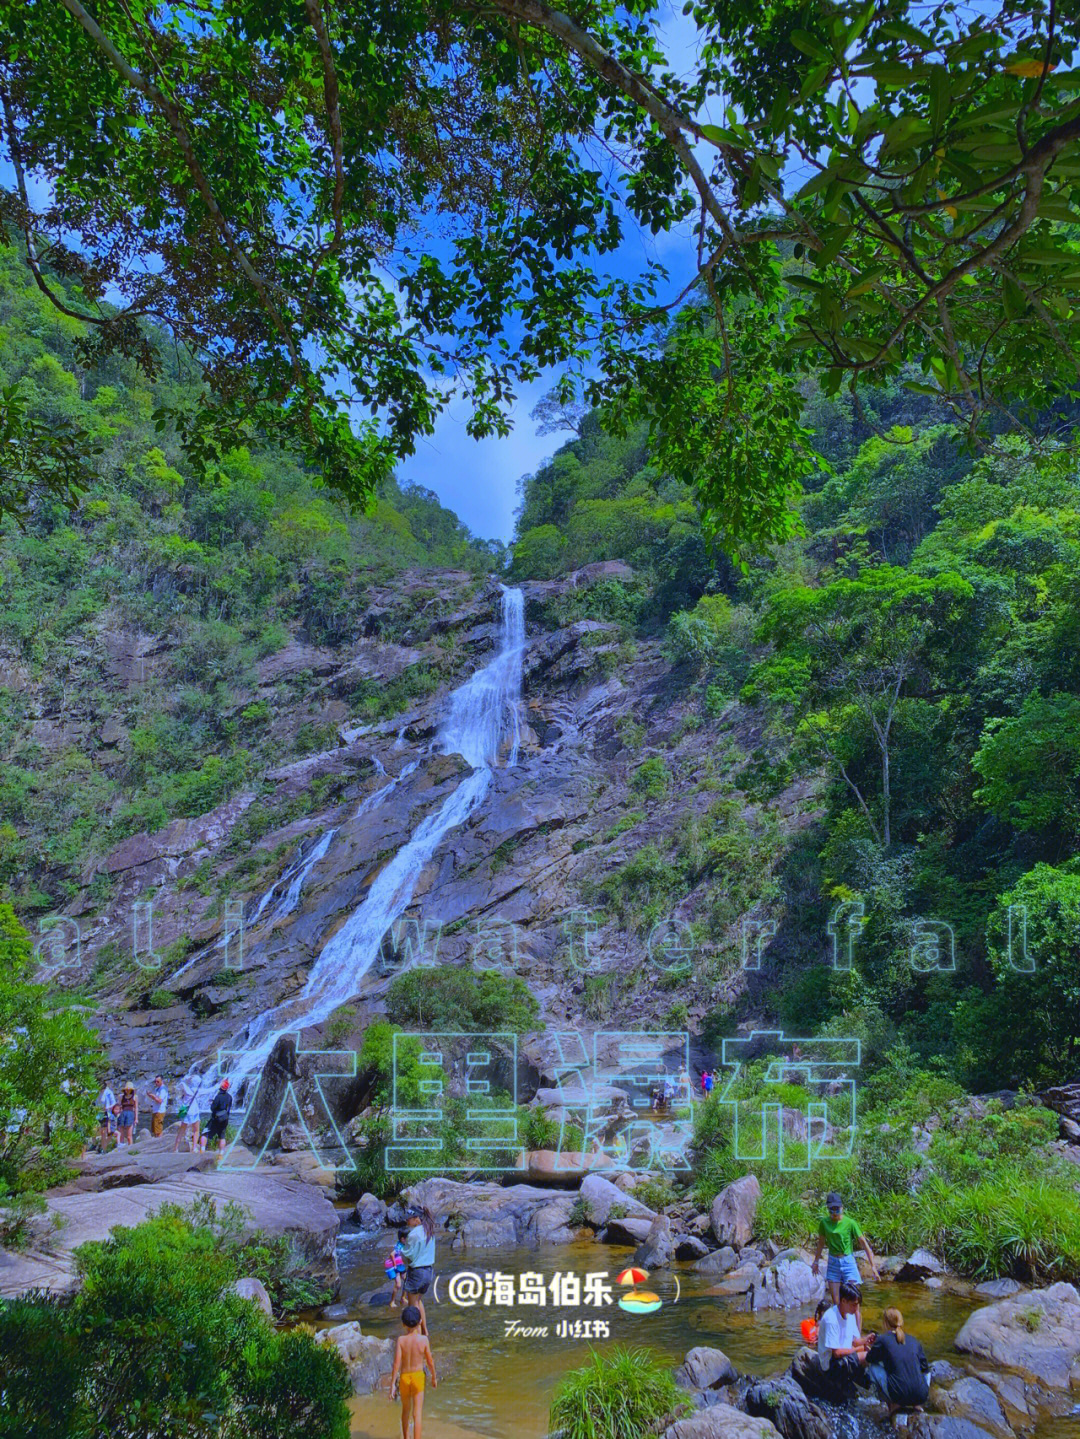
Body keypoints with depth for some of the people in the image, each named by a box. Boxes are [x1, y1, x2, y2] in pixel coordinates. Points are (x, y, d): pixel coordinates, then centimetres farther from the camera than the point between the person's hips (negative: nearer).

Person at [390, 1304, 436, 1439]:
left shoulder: (401, 1339, -17)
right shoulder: (423, 1339, -16)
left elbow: (396, 1363, -18)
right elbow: (430, 1362, -6)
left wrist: (392, 1384, -11)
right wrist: (434, 1378, 10)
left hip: (404, 1378, 2)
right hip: (418, 1377, -1)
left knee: (406, 1410, 24)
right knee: (417, 1414, 1)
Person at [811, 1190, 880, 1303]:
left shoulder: (850, 1223, -11)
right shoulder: (824, 1222, -1)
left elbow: (864, 1243, -7)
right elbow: (821, 1243, 13)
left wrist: (873, 1265, -10)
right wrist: (816, 1262, 22)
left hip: (848, 1261, -3)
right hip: (833, 1262, 3)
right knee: (836, 1302, 4)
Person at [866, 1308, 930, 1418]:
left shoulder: (882, 1340, 0)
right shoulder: (913, 1340, 10)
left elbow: (868, 1360, 16)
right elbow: (925, 1368, 19)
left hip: (899, 1395, -4)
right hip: (921, 1397, 4)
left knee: (873, 1367, 15)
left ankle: (893, 1404, 7)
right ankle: (916, 1405, 15)